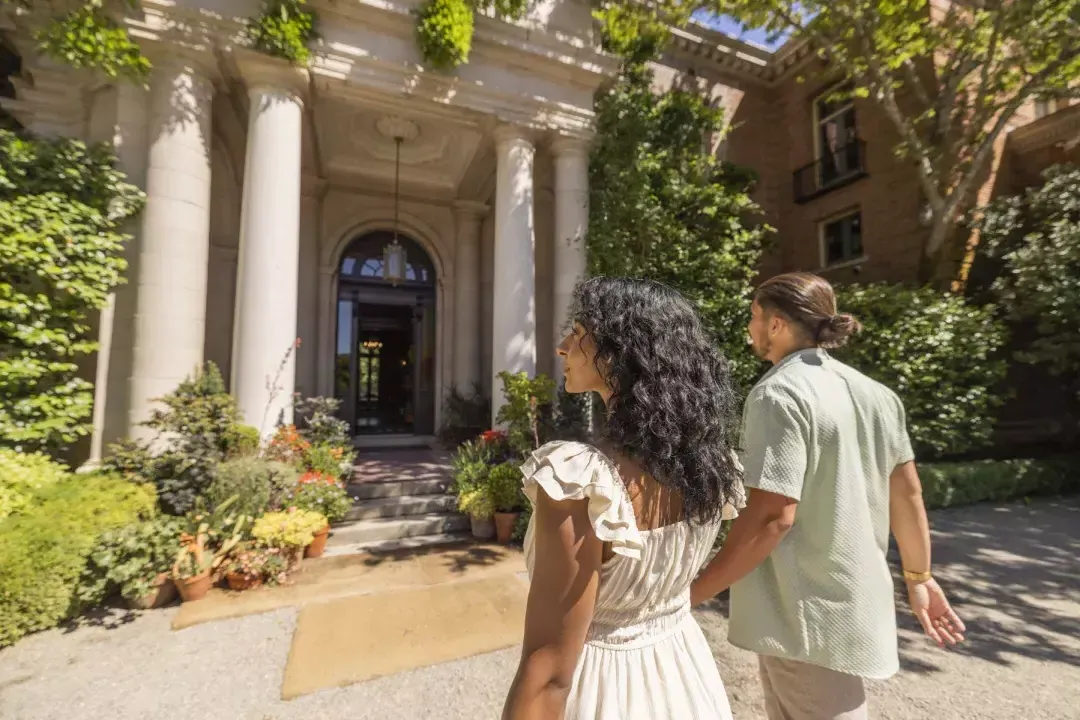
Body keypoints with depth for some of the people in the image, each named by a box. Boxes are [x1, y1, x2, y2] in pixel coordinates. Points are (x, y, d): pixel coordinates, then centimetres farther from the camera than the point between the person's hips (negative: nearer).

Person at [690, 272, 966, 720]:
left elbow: (772, 516, -25)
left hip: (804, 609, -8)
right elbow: (907, 491, 9)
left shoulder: (779, 394, -21)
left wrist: (694, 593, -18)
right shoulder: (874, 392, 4)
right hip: (854, 597, 8)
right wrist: (918, 577, 21)